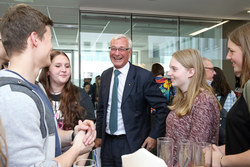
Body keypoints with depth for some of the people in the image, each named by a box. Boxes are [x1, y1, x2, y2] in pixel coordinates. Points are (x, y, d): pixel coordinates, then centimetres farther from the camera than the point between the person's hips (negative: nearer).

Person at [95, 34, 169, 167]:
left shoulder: (144, 76, -12)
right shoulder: (105, 75, 7)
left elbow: (163, 107, -9)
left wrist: (154, 136, -11)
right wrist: (99, 136, 12)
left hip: (132, 144, -5)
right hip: (107, 143, 5)